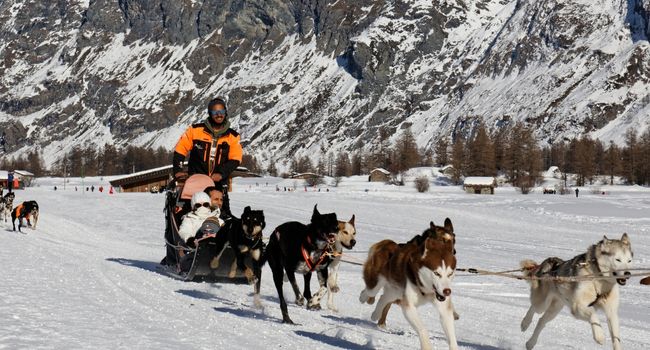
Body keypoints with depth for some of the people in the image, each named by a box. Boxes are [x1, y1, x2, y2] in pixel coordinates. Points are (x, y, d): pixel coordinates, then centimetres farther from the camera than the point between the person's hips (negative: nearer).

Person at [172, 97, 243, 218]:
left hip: (219, 183, 1)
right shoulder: (196, 130, 1)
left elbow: (235, 159, -2)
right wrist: (177, 170, -5)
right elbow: (180, 149, 4)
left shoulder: (232, 136, 5)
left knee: (224, 215, -6)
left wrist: (221, 173, -16)